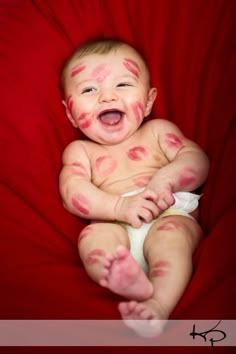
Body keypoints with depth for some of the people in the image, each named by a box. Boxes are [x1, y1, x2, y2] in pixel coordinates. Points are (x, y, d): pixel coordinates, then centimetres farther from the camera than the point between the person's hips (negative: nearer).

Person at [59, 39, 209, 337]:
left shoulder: (158, 131, 21)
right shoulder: (80, 151, 20)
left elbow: (197, 160, 9)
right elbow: (72, 192, 0)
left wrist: (166, 178, -15)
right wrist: (119, 207, -19)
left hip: (170, 216, 0)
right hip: (116, 228, 1)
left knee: (170, 233, -32)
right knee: (93, 237, -30)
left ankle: (159, 304, -50)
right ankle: (132, 281, -56)